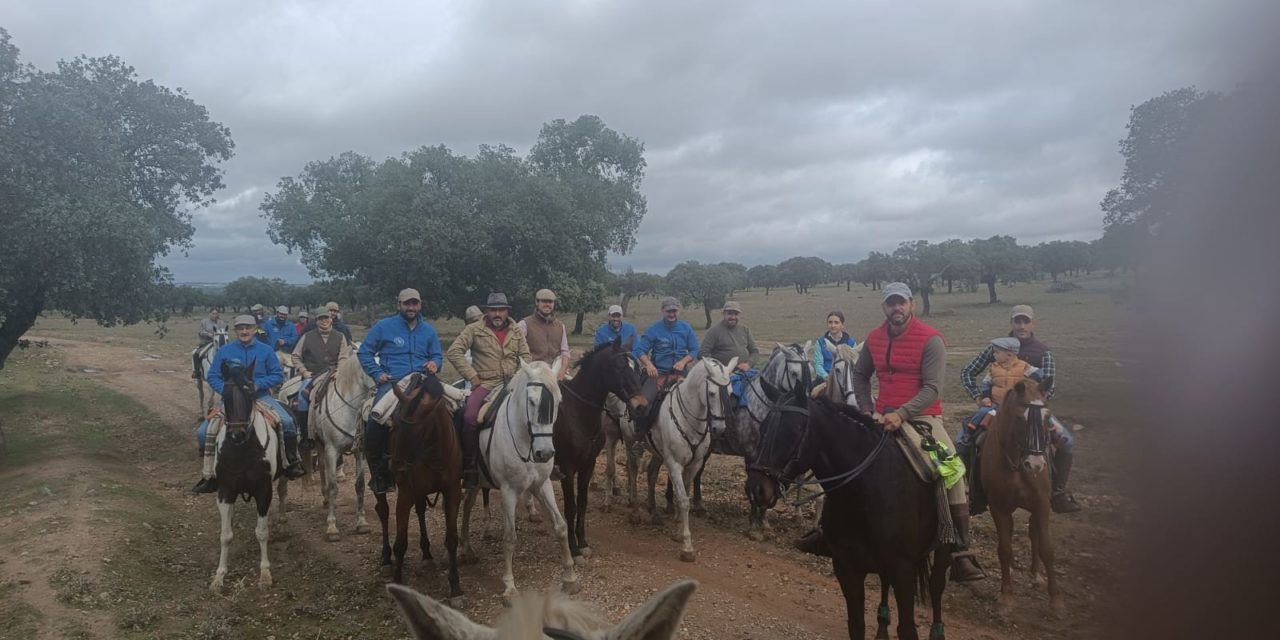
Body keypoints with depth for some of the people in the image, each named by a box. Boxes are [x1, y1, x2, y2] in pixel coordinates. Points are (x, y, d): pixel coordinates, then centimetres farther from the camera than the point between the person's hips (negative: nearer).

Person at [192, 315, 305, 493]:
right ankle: (209, 475, 6)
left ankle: (291, 463, -5)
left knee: (287, 422, -26)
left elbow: (278, 375, 2)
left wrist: (258, 383, -14)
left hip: (261, 397, -1)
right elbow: (213, 377, 5)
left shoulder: (266, 351, 2)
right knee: (203, 432, -13)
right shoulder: (224, 351, 3)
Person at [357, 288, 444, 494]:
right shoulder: (384, 327, 6)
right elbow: (364, 352, 10)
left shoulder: (428, 330, 15)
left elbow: (437, 355, 24)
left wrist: (434, 364, 0)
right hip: (391, 383, -3)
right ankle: (378, 471, -6)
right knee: (376, 421, -25)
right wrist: (377, 373, -3)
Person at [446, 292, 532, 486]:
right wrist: (472, 376, -9)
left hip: (513, 383, 3)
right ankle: (469, 465, -14)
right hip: (485, 383, -3)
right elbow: (454, 352, -5)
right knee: (470, 416, -29)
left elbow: (526, 356, 13)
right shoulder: (474, 329, 2)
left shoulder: (517, 332, 14)